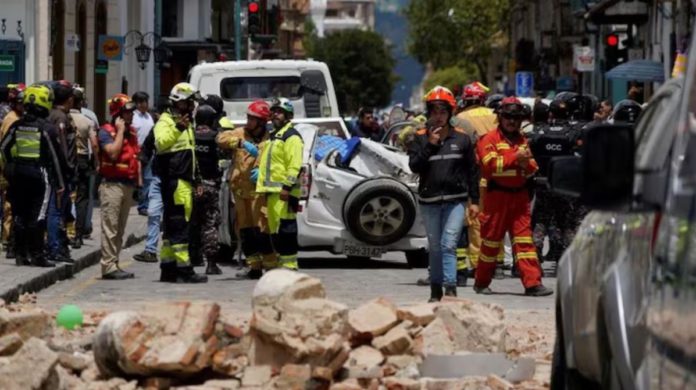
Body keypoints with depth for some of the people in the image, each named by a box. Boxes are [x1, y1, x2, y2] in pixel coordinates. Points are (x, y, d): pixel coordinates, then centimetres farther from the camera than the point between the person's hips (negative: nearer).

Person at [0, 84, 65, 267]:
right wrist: (59, 183, -3)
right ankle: (36, 255, -4)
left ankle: (21, 254, 13)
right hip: (40, 174, -5)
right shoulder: (47, 128, -10)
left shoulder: (17, 126, 4)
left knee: (20, 215, 10)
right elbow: (54, 156, -8)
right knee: (38, 216, -2)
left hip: (18, 175, 5)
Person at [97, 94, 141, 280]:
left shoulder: (132, 132, 16)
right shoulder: (106, 131, -8)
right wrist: (120, 131, -15)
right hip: (112, 185, -8)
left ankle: (114, 264, 15)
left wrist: (139, 181, 13)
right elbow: (113, 153, -23)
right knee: (110, 227, -9)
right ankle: (108, 266, -10)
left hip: (128, 185, 8)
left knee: (120, 229, 11)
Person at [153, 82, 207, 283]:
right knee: (179, 224, -12)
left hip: (184, 181, 10)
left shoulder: (186, 124, 23)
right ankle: (183, 269, -15)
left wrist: (193, 180, 28)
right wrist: (177, 129, -41)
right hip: (174, 181, -10)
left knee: (172, 225, 12)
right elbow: (161, 142, -28)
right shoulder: (166, 121, -8)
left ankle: (167, 268, 15)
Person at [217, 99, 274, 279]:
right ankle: (254, 267, 16)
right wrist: (242, 143, -21)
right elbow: (222, 138, -8)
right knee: (245, 230, 8)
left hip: (259, 191, -5)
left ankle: (271, 266, -7)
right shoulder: (240, 134, 9)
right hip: (241, 190, 5)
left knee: (262, 229, -12)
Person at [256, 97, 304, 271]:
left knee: (285, 228, -14)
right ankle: (281, 262, 16)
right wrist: (263, 188, 25)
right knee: (274, 229, 11)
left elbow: (295, 165, -17)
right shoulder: (273, 136, 25)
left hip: (283, 191, -10)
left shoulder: (292, 137, -7)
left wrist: (287, 187, -24)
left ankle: (289, 264, -15)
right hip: (272, 191, 10)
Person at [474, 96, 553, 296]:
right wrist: (514, 158, -20)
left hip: (520, 195, 5)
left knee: (524, 238, -2)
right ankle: (481, 282, 15)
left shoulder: (522, 141, 18)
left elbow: (533, 168, 16)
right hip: (497, 195, -5)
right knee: (491, 238, 3)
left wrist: (527, 164, -7)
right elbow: (490, 165, -16)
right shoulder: (490, 139, -2)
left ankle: (533, 283, -8)